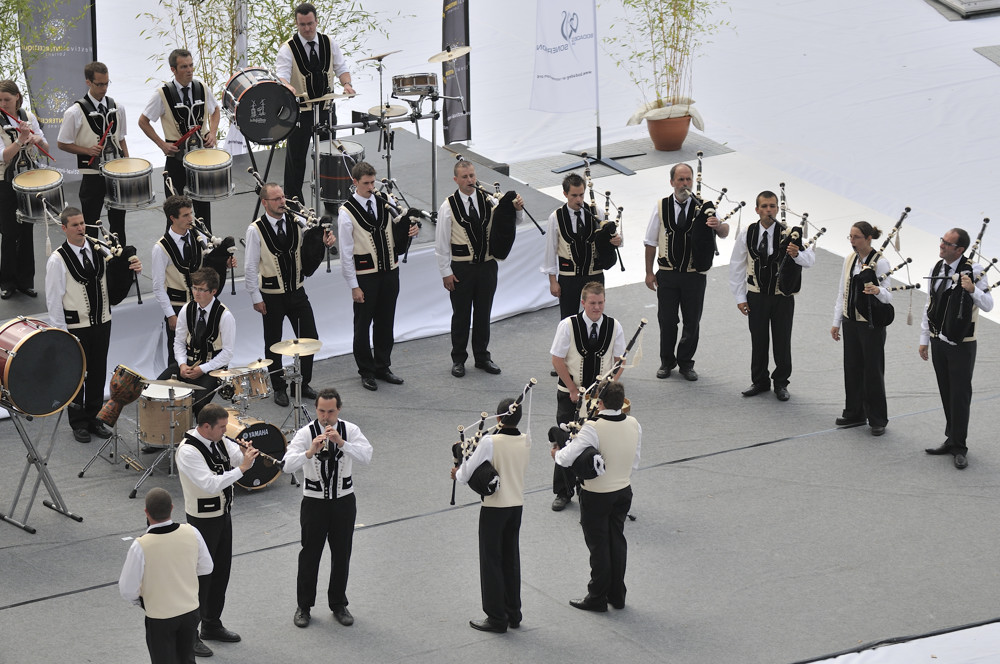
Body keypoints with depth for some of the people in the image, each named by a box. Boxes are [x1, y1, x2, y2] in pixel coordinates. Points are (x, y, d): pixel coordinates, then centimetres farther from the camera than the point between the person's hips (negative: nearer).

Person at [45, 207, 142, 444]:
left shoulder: (99, 248, 0)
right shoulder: (58, 260, -13)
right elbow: (54, 299, -11)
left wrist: (133, 268, -12)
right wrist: (61, 332, -12)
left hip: (102, 321, 5)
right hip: (75, 326, -5)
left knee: (98, 371, 14)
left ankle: (93, 417, 30)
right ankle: (78, 423, 20)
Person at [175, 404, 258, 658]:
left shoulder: (219, 440, -1)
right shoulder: (188, 451, -26)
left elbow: (240, 458, 7)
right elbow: (210, 484, -34)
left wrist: (247, 453, -16)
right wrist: (241, 468, -33)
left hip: (223, 514, 8)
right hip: (203, 520, -8)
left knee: (221, 573, 19)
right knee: (201, 577, 0)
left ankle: (212, 626, 35)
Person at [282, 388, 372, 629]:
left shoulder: (350, 430, -7)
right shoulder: (306, 433, -13)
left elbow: (366, 457, -23)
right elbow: (288, 465, -25)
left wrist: (342, 443, -36)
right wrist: (310, 451, -42)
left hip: (344, 501, 2)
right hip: (315, 501, -2)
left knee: (342, 554, 11)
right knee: (310, 554, 6)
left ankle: (338, 604, 28)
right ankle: (304, 607, 21)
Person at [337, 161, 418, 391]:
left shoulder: (384, 203, 2)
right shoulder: (347, 213, -12)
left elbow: (399, 227, 16)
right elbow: (346, 253, -11)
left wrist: (411, 231, -9)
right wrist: (354, 286, -13)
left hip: (390, 271, 5)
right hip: (365, 275, -5)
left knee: (385, 322, 14)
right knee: (363, 325, 5)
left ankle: (383, 367, 28)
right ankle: (367, 372, 18)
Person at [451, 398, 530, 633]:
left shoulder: (490, 442, -19)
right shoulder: (525, 442, -2)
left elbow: (467, 473, -15)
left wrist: (458, 473, 7)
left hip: (494, 507, -6)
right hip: (517, 505, 6)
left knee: (491, 561, 4)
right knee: (511, 560, 17)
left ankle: (496, 618, 7)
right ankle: (513, 614, 23)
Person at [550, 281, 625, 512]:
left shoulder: (614, 327, -4)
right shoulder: (568, 326, -11)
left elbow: (620, 360, 2)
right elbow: (557, 361, -8)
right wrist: (574, 390, -9)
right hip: (571, 393, -2)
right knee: (566, 443, 3)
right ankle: (563, 493, 16)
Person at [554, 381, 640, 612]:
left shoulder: (593, 428, -25)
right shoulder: (633, 425, -6)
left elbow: (567, 458, -25)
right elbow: (634, 462, 5)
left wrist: (557, 453, -3)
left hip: (596, 495, -5)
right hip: (623, 491, 5)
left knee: (599, 545, 7)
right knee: (617, 541, 17)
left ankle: (597, 598, 18)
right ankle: (617, 595, 27)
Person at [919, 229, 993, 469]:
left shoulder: (973, 271, -12)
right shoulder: (937, 269, 6)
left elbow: (988, 305, -14)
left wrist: (973, 290, -33)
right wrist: (924, 339, 13)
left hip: (962, 344, -6)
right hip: (938, 341, 6)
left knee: (960, 395, -2)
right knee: (946, 394, 12)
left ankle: (959, 448, 4)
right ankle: (951, 440, 21)